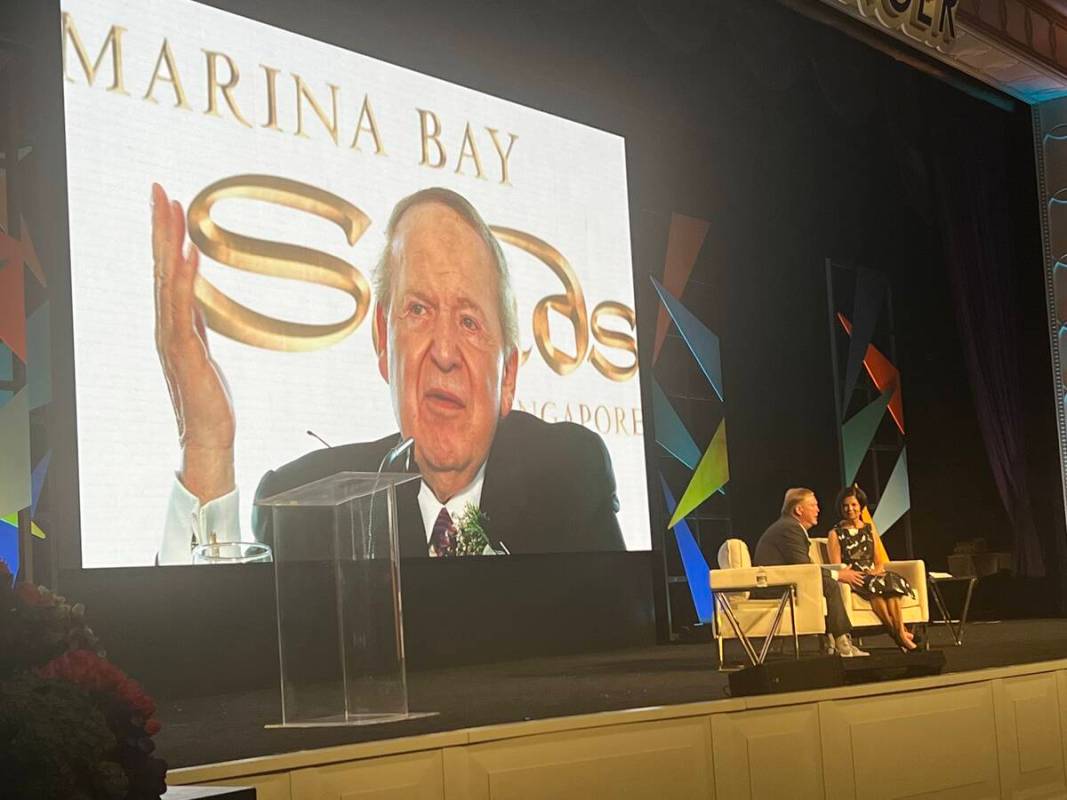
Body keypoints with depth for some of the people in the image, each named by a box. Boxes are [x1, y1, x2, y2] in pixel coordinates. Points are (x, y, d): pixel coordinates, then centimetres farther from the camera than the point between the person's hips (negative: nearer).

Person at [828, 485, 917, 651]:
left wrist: (877, 569, -7)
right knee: (873, 585, -38)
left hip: (874, 574, 3)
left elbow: (880, 560, 17)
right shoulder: (835, 534, 9)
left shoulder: (870, 529, 21)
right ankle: (898, 632, -35)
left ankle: (900, 632, -42)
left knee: (891, 580, -34)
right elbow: (836, 567, 1)